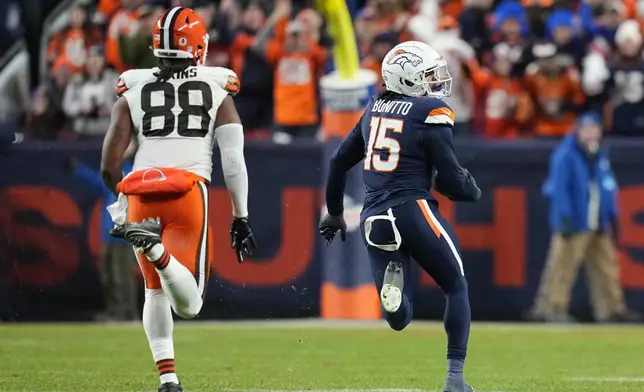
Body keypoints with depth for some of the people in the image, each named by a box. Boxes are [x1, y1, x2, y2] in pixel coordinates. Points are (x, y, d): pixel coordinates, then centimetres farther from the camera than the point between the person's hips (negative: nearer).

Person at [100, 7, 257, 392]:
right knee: (189, 304, -5)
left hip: (141, 194, 2)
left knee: (156, 292, 22)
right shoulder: (218, 92, 11)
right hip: (190, 193, -2)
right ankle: (157, 250, -35)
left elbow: (109, 166, 8)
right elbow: (233, 160, 4)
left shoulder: (133, 92, 13)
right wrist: (241, 218, 9)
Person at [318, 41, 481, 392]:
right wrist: (471, 189, 17)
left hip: (374, 218, 5)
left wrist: (334, 213, 34)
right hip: (412, 210, -5)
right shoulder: (431, 114, -4)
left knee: (399, 319, 9)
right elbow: (449, 181, -6)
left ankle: (391, 277, -25)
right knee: (456, 287, 17)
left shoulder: (374, 110, 15)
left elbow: (338, 163, 21)